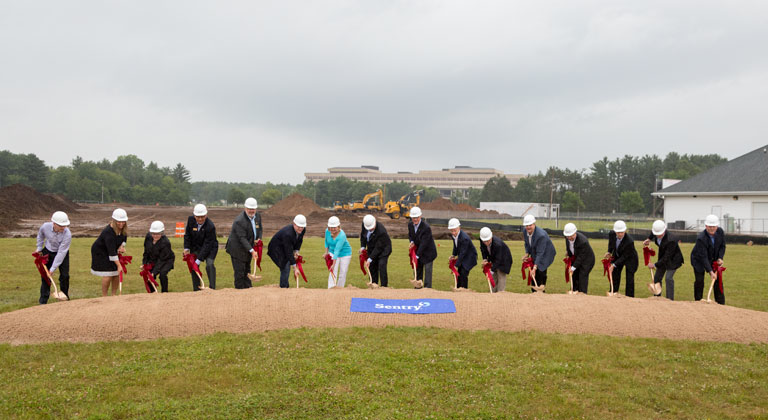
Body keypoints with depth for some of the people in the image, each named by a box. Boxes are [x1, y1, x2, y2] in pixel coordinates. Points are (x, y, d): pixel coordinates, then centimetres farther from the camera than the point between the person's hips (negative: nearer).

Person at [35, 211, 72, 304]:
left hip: (62, 253, -2)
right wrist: (39, 248, 7)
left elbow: (61, 253, -32)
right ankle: (43, 299, 14)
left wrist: (53, 269, -31)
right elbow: (40, 235, 3)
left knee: (64, 276, -5)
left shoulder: (67, 234, -35)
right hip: (48, 252, 2)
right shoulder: (45, 226, -26)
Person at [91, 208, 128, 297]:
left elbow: (124, 237, 11)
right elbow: (111, 252, -37)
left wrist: (122, 246, -9)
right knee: (107, 275, -12)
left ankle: (114, 295, 14)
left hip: (114, 250, 7)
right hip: (100, 252, -7)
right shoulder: (108, 232, -35)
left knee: (117, 273, 3)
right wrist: (119, 265, -38)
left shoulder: (123, 228, -13)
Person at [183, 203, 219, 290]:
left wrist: (199, 259, -28)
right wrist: (187, 248, -6)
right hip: (196, 247, 5)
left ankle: (212, 288, -16)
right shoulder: (191, 220, -14)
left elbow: (207, 244, -28)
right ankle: (196, 289, 11)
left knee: (209, 265, -23)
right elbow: (187, 234, 2)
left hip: (209, 248, -5)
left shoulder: (210, 226, -30)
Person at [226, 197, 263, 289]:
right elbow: (242, 238, -28)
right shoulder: (239, 221, -25)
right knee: (240, 271, -3)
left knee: (247, 270, 16)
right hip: (238, 249, -8)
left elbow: (259, 229, 17)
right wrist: (252, 251, -33)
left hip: (248, 248, 8)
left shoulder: (258, 216, 1)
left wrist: (259, 239, -3)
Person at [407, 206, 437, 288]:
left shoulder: (426, 227, -27)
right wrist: (412, 242, -9)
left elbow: (424, 243, -27)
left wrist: (417, 256, -27)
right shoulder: (410, 224, -5)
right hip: (417, 250, 6)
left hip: (428, 252, -6)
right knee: (417, 270, 12)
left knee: (427, 271, -5)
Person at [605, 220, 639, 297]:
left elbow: (624, 257, -28)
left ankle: (629, 297, 5)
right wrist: (609, 252, -7)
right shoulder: (611, 234, -23)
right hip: (617, 256, 5)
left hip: (629, 258, -5)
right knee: (614, 277, 9)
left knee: (629, 278, -7)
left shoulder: (629, 241, -37)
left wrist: (614, 265, -32)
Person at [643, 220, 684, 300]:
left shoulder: (671, 241, -37)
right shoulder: (657, 231, -16)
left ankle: (670, 299, -10)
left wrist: (655, 265, -27)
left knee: (668, 278, -19)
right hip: (662, 257, 8)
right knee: (657, 277, 10)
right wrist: (649, 239, 6)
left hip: (673, 259, -8)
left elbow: (667, 257, -32)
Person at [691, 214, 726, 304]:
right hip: (699, 260, -5)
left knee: (718, 280, 3)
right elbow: (703, 257, -33)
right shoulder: (701, 238, -33)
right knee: (699, 281, -3)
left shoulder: (720, 232, -16)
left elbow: (722, 246, 1)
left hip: (714, 260, 5)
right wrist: (710, 272, -37)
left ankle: (721, 303, 11)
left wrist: (720, 258, -15)